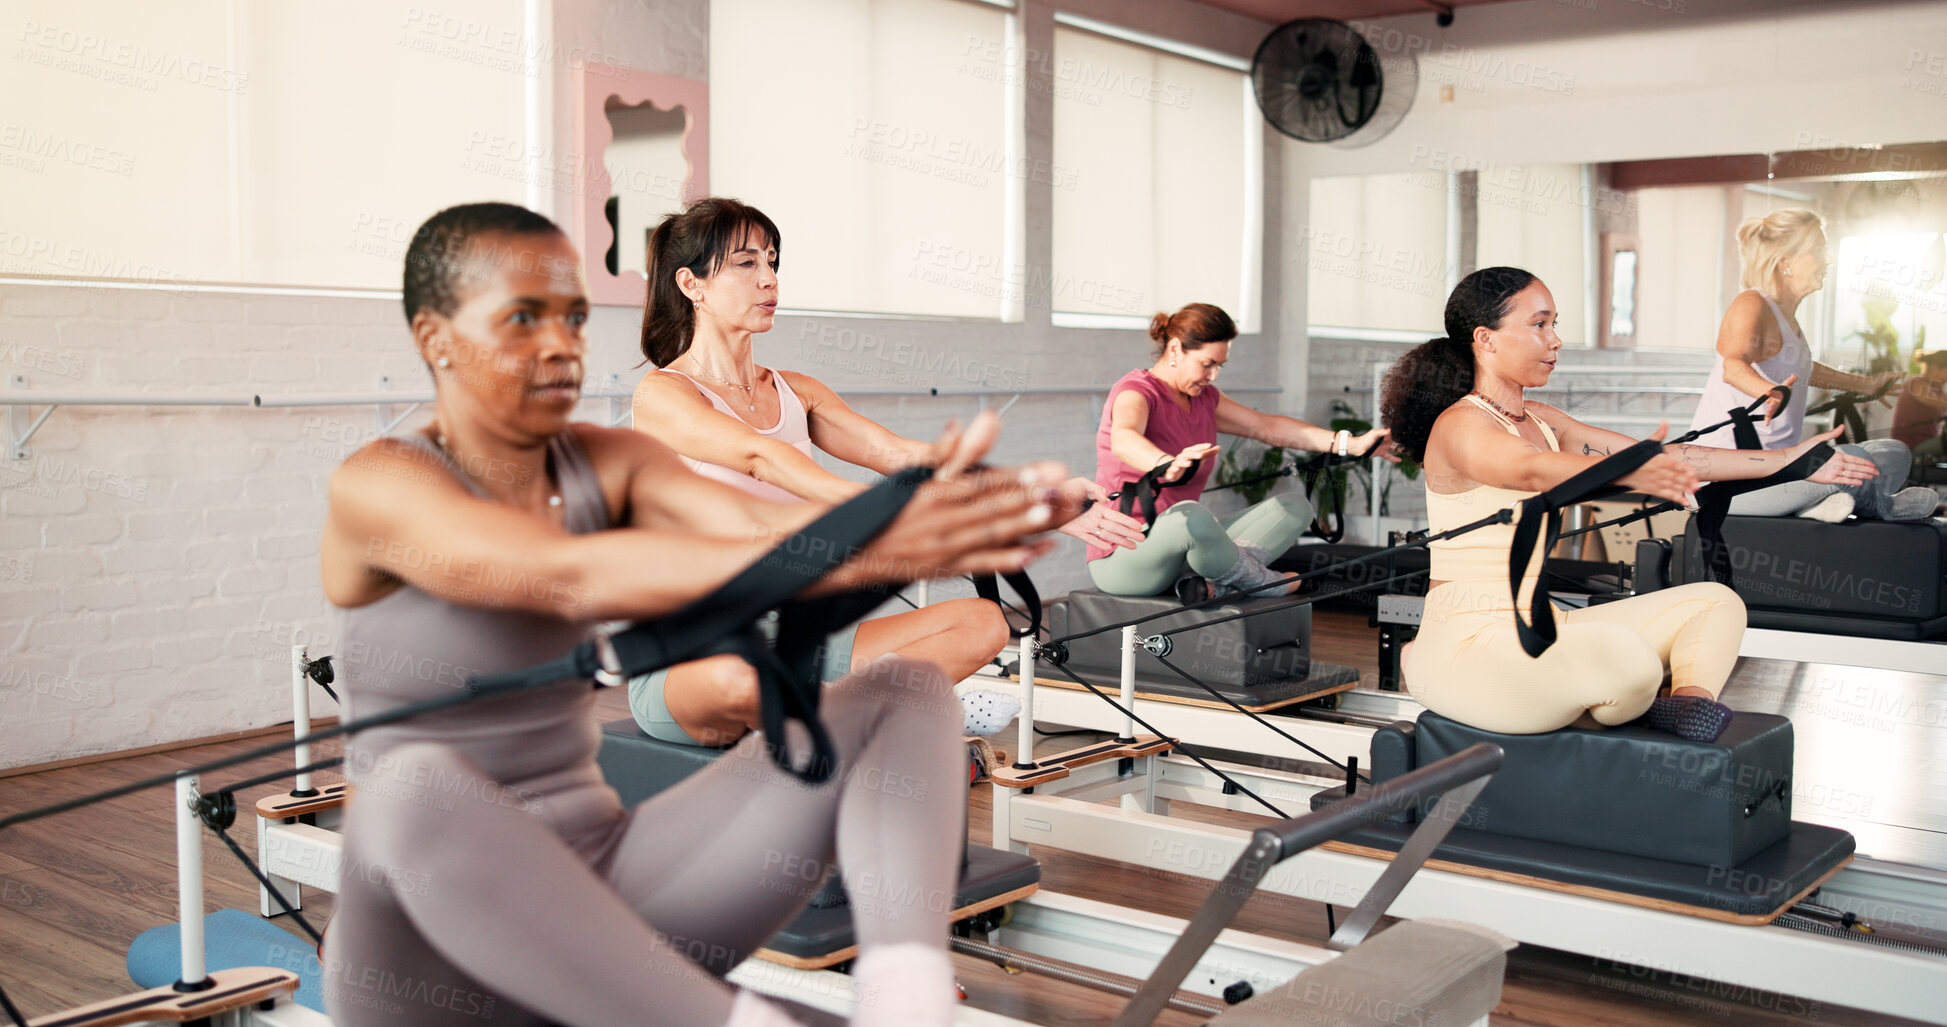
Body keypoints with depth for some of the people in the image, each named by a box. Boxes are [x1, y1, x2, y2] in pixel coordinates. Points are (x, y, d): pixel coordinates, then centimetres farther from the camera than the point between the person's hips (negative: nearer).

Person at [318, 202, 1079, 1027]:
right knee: (418, 790, -42)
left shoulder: (610, 465, 3)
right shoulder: (376, 487, -14)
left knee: (900, 696, -9)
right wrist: (858, 555, -44)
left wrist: (908, 517, -40)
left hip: (601, 887, 6)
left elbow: (759, 523, -17)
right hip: (431, 936, -5)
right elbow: (570, 579, -33)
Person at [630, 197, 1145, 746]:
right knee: (736, 679, -43)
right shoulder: (662, 395, -6)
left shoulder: (796, 392, 14)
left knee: (982, 623, -11)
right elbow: (760, 457, -25)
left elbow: (902, 455, 2)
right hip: (685, 660, -6)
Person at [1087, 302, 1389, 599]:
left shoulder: (1204, 398, 12)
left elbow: (1268, 426, 14)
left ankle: (1205, 581, -21)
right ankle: (1262, 582, -13)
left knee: (1295, 506, 1)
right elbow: (1123, 439, -37)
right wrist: (1170, 466, -60)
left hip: (1180, 549, 9)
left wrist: (1349, 444, 6)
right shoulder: (1135, 390, -14)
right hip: (1120, 557, -9)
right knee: (1190, 515, -42)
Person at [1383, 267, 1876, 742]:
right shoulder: (1458, 426, -13)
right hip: (1467, 641, -9)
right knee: (1625, 657, -35)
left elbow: (1665, 457, 14)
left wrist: (1789, 460, 14)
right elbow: (1532, 470, -34)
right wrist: (1632, 473, -52)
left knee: (1714, 601, 7)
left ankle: (1691, 702, -19)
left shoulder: (1541, 421, 13)